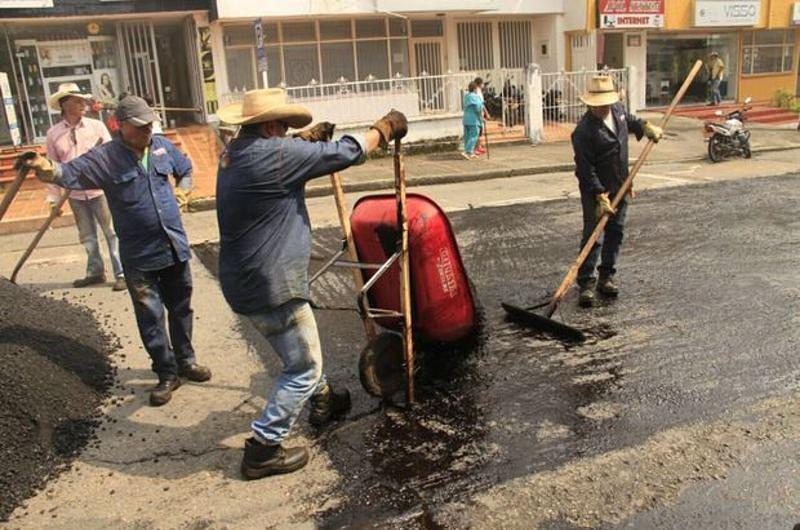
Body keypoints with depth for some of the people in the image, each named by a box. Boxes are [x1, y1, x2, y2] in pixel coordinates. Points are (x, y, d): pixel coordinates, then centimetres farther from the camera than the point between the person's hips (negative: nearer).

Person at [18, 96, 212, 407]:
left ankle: (186, 361, 34)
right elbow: (72, 173, -22)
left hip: (175, 246, 4)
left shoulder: (162, 147, 3)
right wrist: (46, 168, -41)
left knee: (180, 308, 16)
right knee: (150, 316, 2)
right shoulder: (105, 158, -9)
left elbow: (185, 169, 22)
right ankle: (167, 374, 17)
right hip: (139, 256, -3)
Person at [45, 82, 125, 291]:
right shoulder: (53, 133, 1)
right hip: (75, 194, 3)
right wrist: (54, 198, 5)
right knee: (87, 236, 14)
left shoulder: (96, 126, -3)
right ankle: (95, 272, 27)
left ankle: (121, 274, 7)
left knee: (112, 233, 0)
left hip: (100, 190, -2)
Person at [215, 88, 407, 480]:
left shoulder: (235, 152, 6)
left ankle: (322, 401, 48)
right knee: (303, 367, 5)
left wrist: (309, 138, 28)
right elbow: (346, 153, -13)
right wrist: (386, 127, 1)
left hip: (244, 280, 10)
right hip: (270, 286, -10)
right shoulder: (273, 154, -21)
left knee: (301, 347, 29)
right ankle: (263, 449, 12)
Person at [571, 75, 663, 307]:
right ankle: (586, 283, -2)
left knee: (616, 232, 11)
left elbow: (629, 119, 28)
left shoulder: (618, 109, 1)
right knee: (591, 235, -7)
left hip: (620, 186, 7)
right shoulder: (583, 131, -22)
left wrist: (646, 126, 11)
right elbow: (585, 169, -23)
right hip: (594, 190, -7)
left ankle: (607, 277, 21)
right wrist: (600, 197, -25)